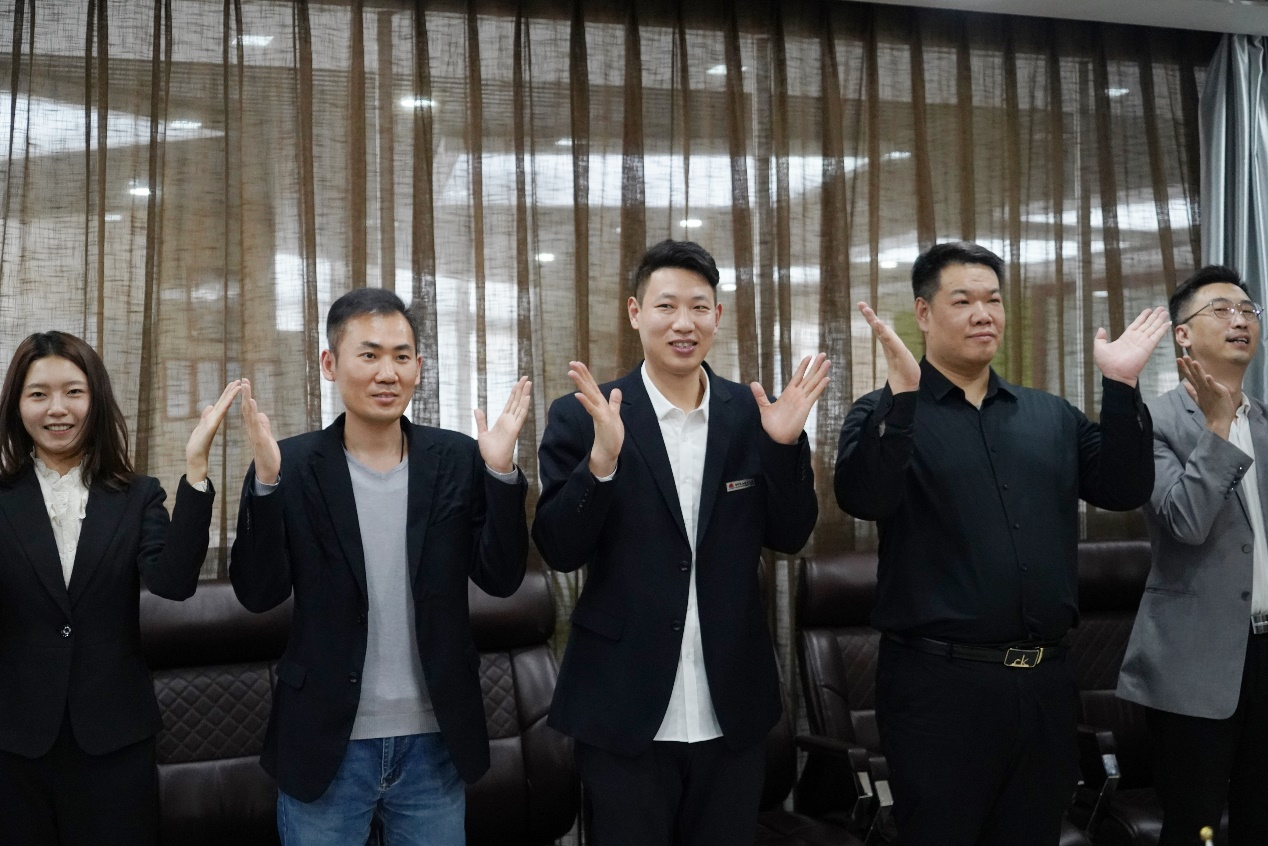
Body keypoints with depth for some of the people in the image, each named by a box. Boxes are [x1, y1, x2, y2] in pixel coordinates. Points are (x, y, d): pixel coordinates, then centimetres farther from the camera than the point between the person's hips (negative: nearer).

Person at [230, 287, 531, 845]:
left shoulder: (458, 460, 0)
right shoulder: (293, 466, -5)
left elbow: (502, 579, -4)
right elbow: (258, 594, -9)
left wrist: (502, 472, -17)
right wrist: (266, 480, -22)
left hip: (435, 743, 2)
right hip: (327, 745, -1)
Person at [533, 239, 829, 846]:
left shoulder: (751, 414, 2)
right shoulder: (582, 417, -6)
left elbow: (788, 537, 3)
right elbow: (559, 552, -10)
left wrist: (786, 445, -13)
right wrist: (601, 460, -26)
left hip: (732, 715, 3)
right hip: (625, 713, -3)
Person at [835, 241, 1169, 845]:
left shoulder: (1051, 416, 13)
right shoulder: (885, 414, -2)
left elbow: (1123, 490, 4)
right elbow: (863, 498, -19)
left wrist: (1120, 386, -7)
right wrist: (902, 394, -30)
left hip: (1045, 680, 5)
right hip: (938, 681, -5)